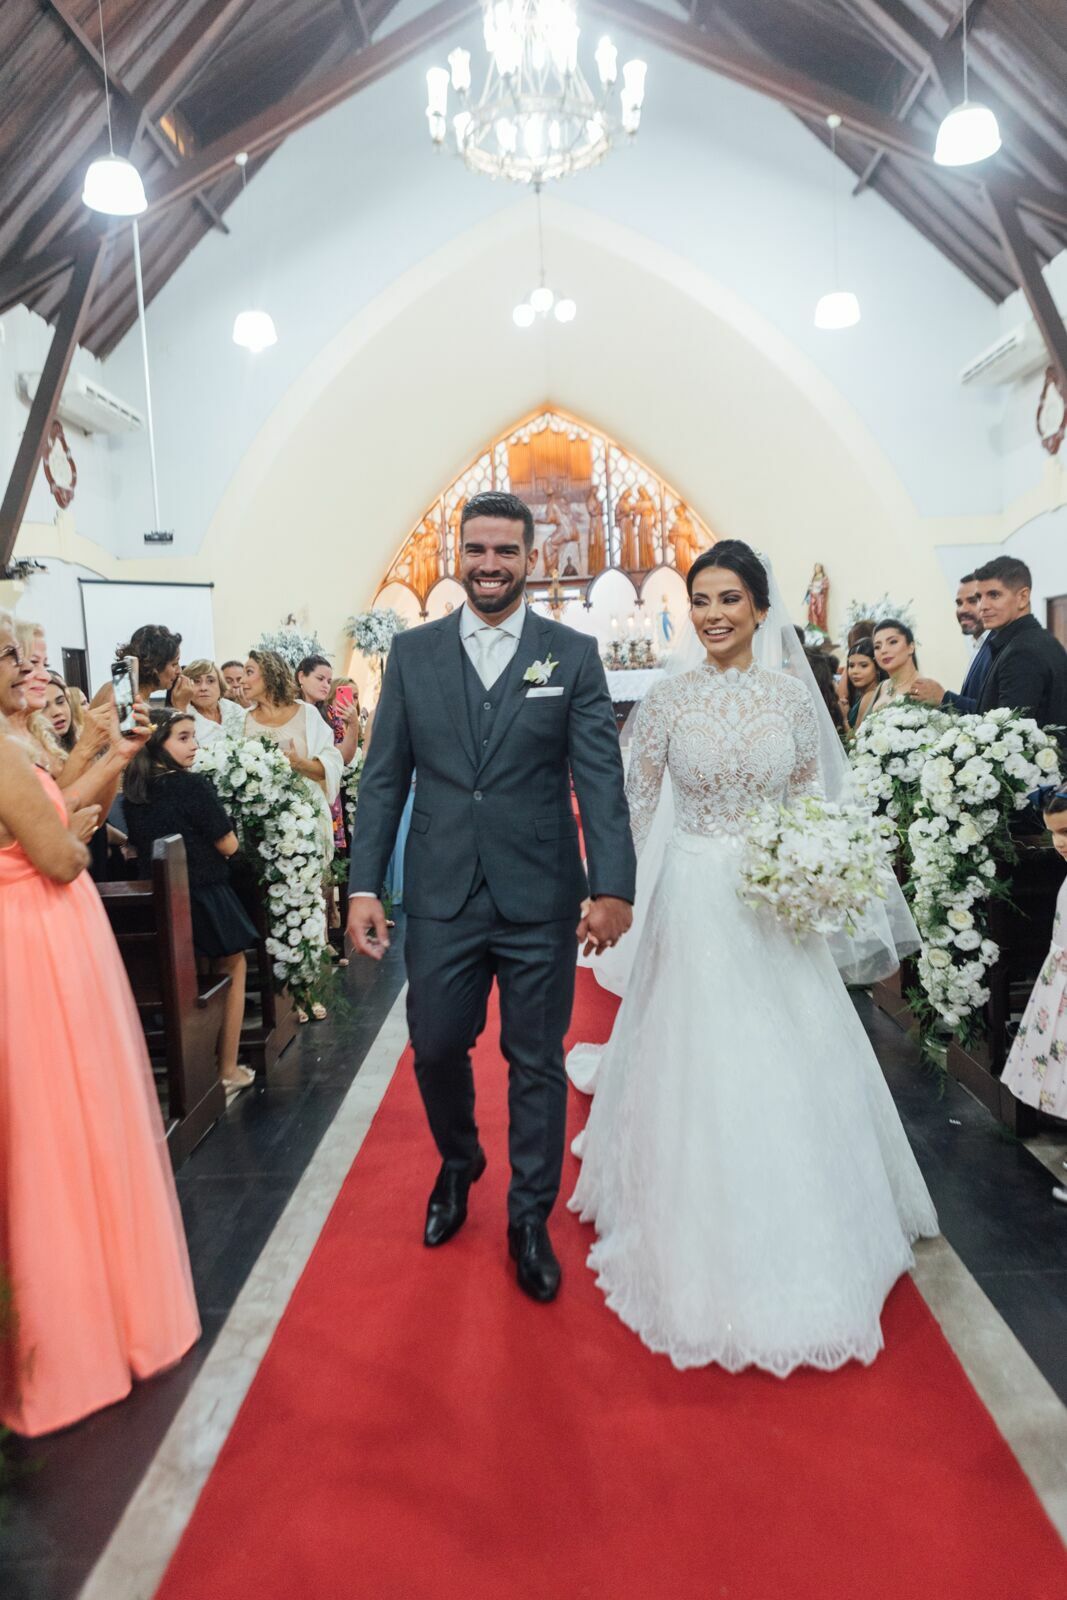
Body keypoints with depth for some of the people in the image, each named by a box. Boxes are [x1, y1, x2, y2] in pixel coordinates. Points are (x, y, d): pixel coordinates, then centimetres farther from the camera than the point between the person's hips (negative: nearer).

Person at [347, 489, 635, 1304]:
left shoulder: (574, 653, 0)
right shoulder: (413, 652, 5)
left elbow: (601, 776, -6)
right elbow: (384, 777, 4)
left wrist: (612, 885, -17)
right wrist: (364, 884, -1)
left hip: (540, 899, -1)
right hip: (441, 898, 2)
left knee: (537, 1062, 10)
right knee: (435, 1048, 13)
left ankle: (530, 1220, 31)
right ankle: (458, 1166, 44)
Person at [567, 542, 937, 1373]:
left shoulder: (793, 694, 2)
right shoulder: (670, 698, -2)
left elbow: (812, 801, 7)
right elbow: (638, 805, 2)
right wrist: (620, 896, -3)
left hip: (777, 904, 2)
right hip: (695, 900, -1)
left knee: (789, 1072, 10)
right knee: (700, 1070, 6)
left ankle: (796, 1239, 37)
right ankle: (708, 1247, 29)